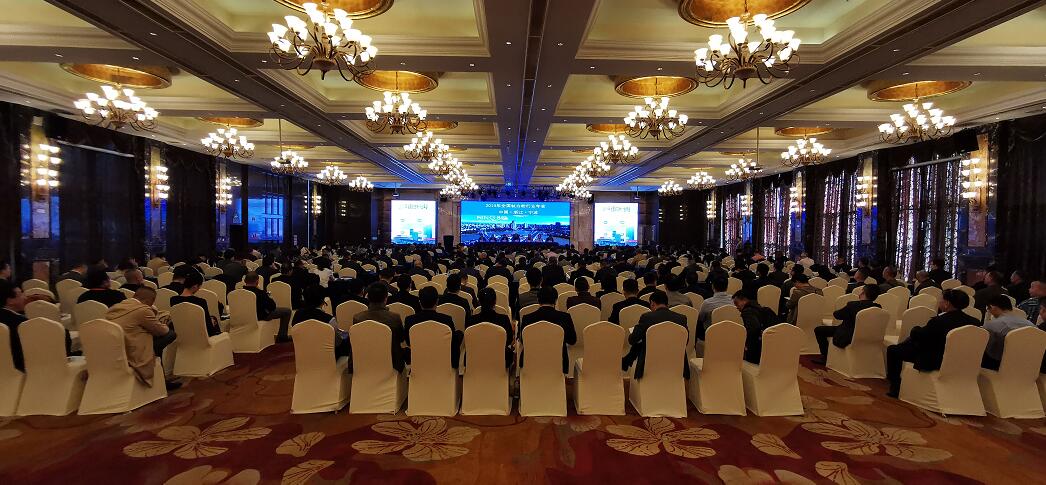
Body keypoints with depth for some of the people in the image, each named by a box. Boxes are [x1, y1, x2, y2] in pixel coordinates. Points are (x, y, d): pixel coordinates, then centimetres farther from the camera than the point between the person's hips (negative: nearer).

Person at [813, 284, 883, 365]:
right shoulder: (878, 308, -9)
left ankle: (825, 357, 12)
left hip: (846, 338, -7)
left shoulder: (852, 305, -26)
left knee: (818, 330, 5)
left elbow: (836, 315, -10)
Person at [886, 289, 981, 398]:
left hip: (933, 362, -8)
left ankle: (895, 388, 16)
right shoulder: (973, 322, -10)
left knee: (892, 350, 7)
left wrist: (916, 329, 8)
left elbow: (916, 335, -12)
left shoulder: (938, 321, -30)